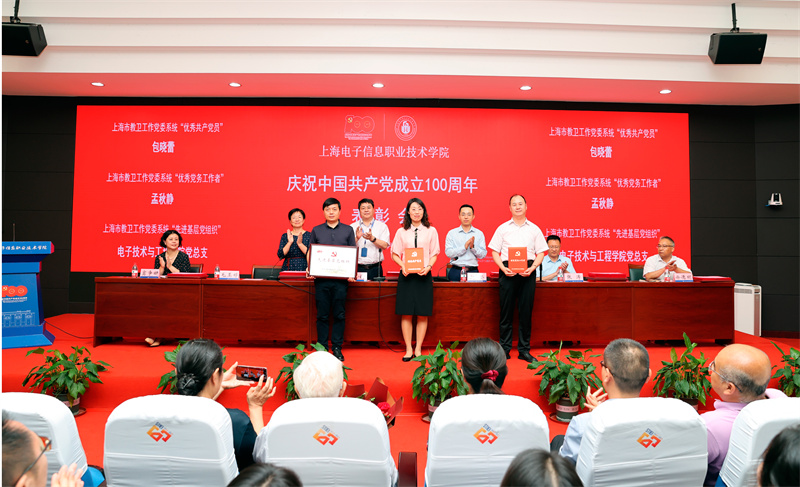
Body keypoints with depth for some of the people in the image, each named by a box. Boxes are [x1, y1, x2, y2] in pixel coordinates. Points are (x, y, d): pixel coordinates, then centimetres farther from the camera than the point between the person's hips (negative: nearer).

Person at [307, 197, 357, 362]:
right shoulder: (316, 230, 9)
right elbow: (310, 253, 11)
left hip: (341, 279, 0)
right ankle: (322, 348, 15)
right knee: (322, 315, 5)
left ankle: (337, 348, 14)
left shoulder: (348, 230, 8)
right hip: (321, 279, 0)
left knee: (339, 315, 4)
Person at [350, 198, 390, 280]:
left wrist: (372, 238, -19)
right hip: (357, 268, 0)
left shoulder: (382, 226, 9)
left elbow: (384, 246, -4)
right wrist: (356, 238, -18)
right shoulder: (353, 227, 10)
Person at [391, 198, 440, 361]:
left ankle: (418, 349, 12)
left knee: (422, 314, 1)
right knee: (406, 314, 1)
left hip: (423, 275, 0)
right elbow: (395, 254, 9)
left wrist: (428, 266, -11)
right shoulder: (401, 231, 7)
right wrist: (403, 266, -9)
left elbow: (434, 254, 7)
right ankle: (408, 349, 11)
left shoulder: (431, 231, 6)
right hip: (406, 275, 0)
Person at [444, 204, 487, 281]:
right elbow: (448, 252, -5)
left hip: (473, 271, 1)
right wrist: (464, 247, -14)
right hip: (456, 271, -1)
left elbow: (483, 254, 3)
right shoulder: (451, 233, 7)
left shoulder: (479, 234, 10)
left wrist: (473, 247, -14)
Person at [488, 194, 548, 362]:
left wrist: (532, 268, -8)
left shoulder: (534, 229, 11)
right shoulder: (502, 228, 9)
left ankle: (524, 350, 12)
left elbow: (541, 253, 9)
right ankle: (504, 349, 9)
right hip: (508, 271, -1)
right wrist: (503, 268, -9)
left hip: (527, 272, 1)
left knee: (526, 311, 3)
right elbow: (495, 251, 6)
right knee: (506, 310, 1)